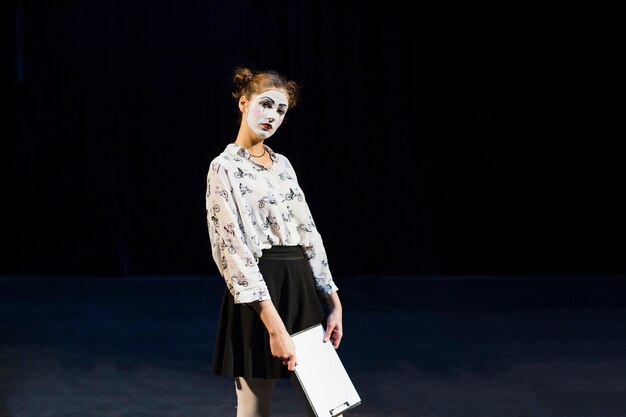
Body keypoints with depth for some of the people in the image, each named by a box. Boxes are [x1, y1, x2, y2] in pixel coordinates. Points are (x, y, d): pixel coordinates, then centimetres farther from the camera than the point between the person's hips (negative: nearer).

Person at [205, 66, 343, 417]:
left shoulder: (282, 165, 16)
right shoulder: (225, 168, -6)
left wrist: (334, 302, 8)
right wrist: (274, 325, -21)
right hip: (259, 295, -7)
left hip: (302, 288, 7)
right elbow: (234, 249, -14)